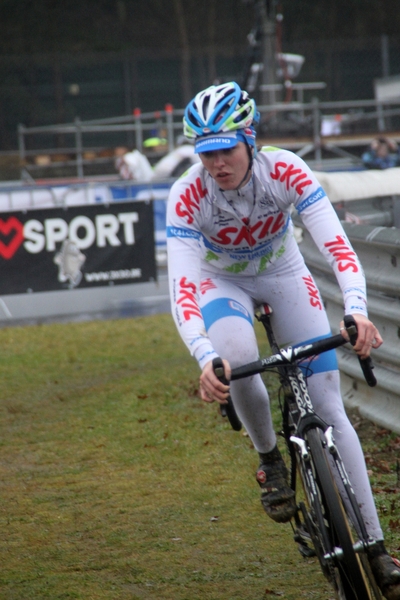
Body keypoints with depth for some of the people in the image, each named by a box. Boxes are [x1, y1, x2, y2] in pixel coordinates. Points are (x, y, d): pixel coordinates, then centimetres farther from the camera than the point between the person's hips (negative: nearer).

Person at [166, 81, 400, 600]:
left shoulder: (286, 171, -29)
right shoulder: (188, 197, -30)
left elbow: (337, 245, -36)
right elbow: (181, 285, -37)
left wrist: (357, 310, -55)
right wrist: (205, 358, -54)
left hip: (284, 275, 1)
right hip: (222, 282, 0)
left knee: (330, 409, -9)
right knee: (238, 362, -35)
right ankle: (269, 459, -5)